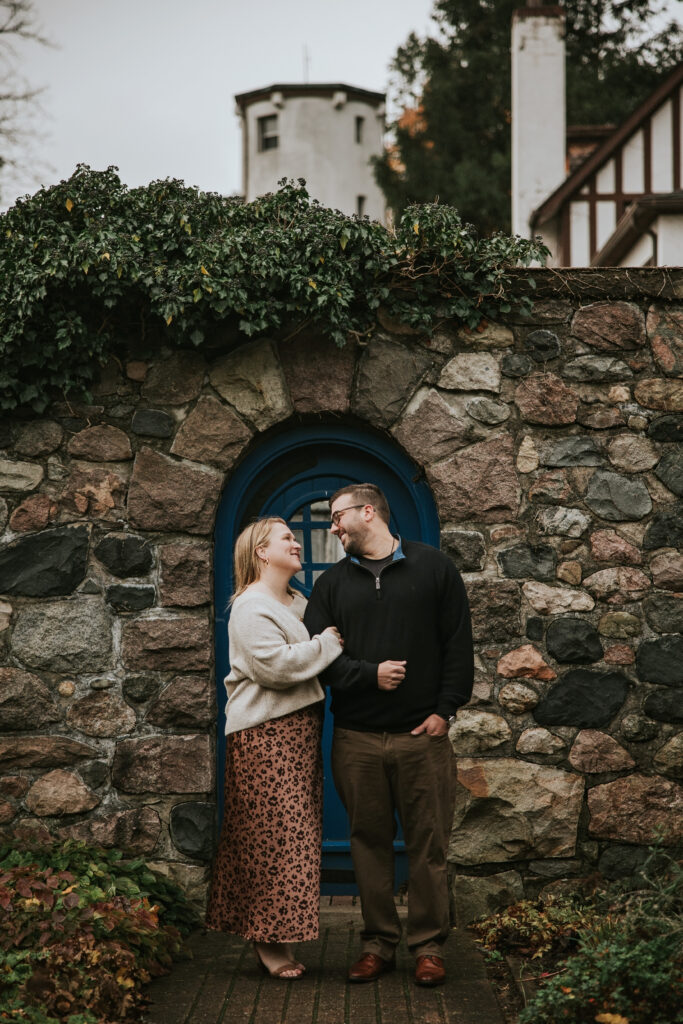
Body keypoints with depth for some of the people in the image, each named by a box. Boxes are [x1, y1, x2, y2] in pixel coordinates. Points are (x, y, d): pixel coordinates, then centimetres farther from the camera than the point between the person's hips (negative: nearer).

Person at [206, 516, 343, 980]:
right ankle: (270, 940, -1)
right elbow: (275, 665, -21)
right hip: (264, 733, -9)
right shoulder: (251, 607, -10)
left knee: (296, 832, 8)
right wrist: (329, 643, -12)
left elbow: (312, 657, 27)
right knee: (275, 835, -8)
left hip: (299, 731, 9)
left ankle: (278, 934, 13)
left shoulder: (299, 602, 19)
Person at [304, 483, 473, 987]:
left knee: (428, 844, 0)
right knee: (369, 842, 6)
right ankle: (379, 943, 15)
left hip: (423, 735, -2)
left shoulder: (434, 568, 5)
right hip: (356, 738, 3)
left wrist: (445, 708, -5)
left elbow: (458, 644, 2)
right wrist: (369, 675, -10)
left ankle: (430, 946, 9)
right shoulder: (333, 583, 12)